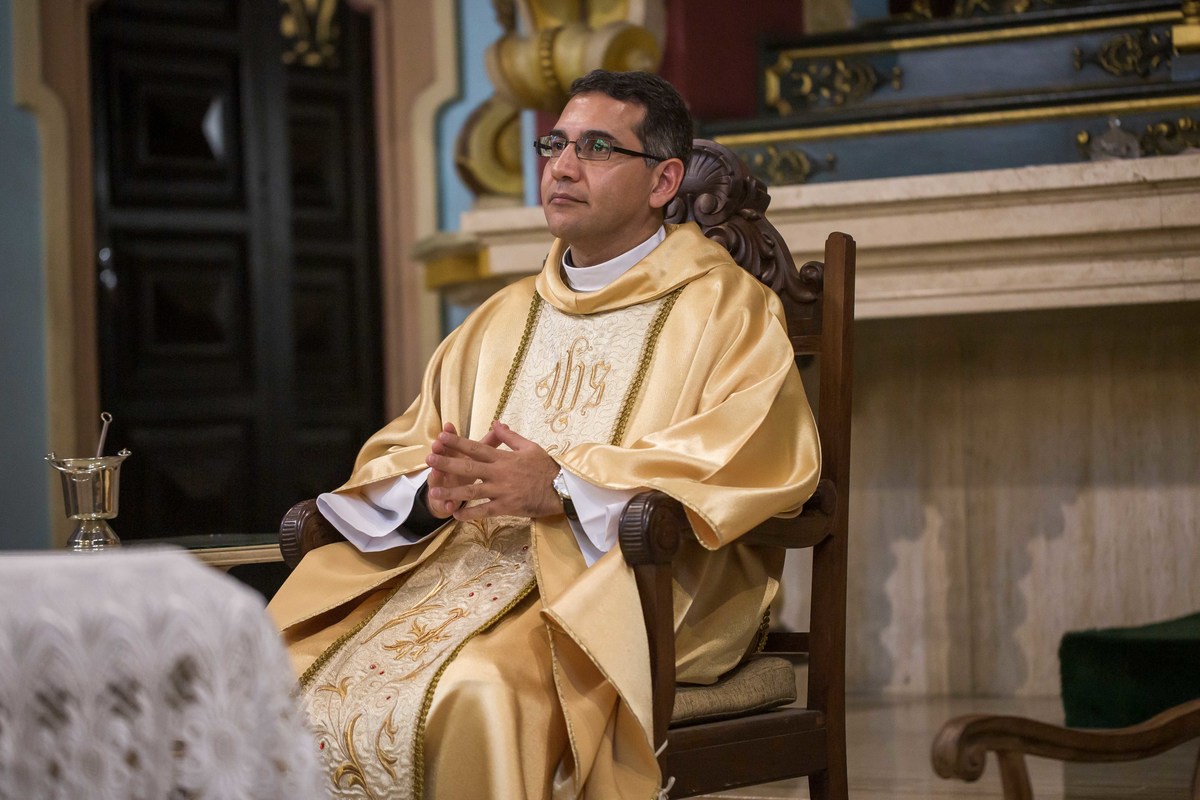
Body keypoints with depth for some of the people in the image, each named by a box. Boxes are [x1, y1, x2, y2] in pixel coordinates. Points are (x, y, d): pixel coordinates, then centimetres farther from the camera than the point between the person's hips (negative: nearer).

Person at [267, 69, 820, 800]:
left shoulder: (722, 305, 6)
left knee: (477, 690, -35)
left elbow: (767, 455, -11)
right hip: (470, 564, 5)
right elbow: (400, 451, 20)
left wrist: (564, 487, -19)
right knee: (298, 676, -20)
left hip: (635, 574, -5)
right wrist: (433, 491, -7)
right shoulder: (504, 317, 25)